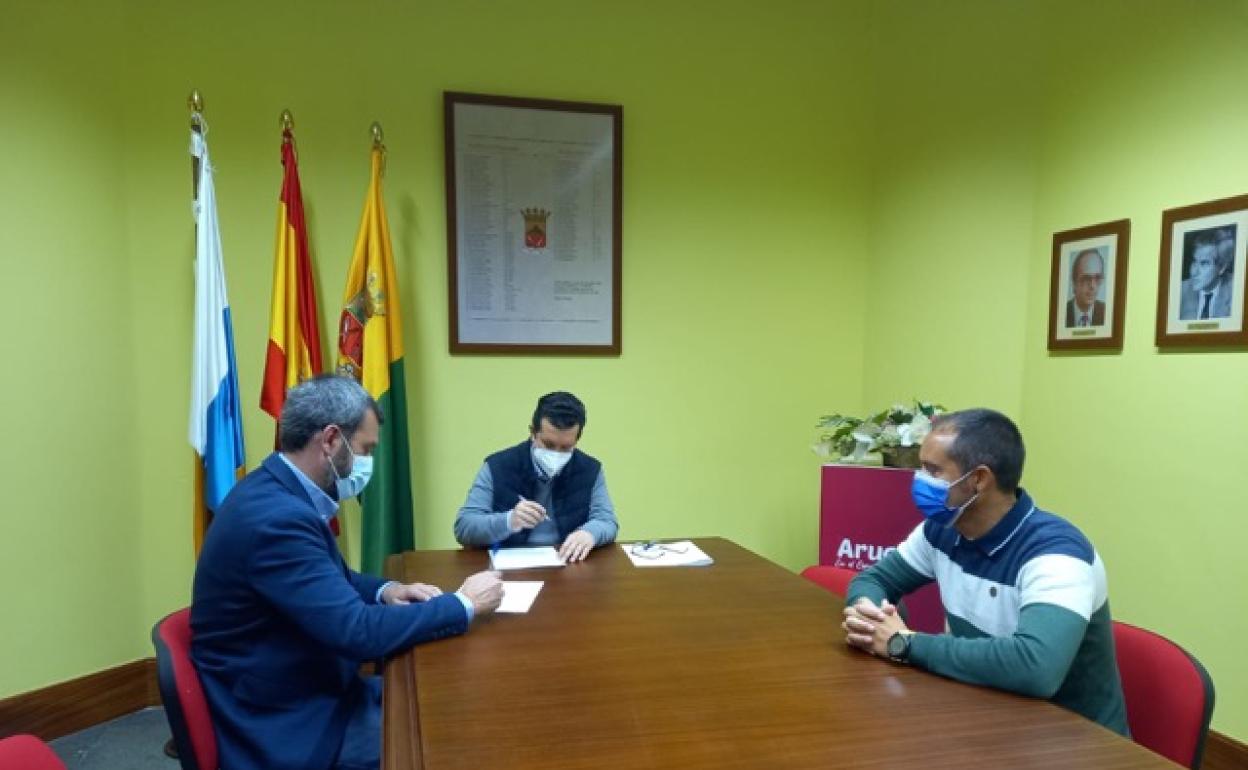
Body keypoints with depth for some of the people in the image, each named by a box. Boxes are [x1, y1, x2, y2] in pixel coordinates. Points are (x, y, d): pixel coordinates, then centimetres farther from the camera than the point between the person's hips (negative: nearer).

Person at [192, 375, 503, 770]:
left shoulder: (277, 492, 2)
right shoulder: (276, 517, -29)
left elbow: (329, 579, 17)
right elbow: (358, 632, -29)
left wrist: (384, 591, -2)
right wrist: (464, 604, -18)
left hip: (303, 694, 9)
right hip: (289, 726, -9)